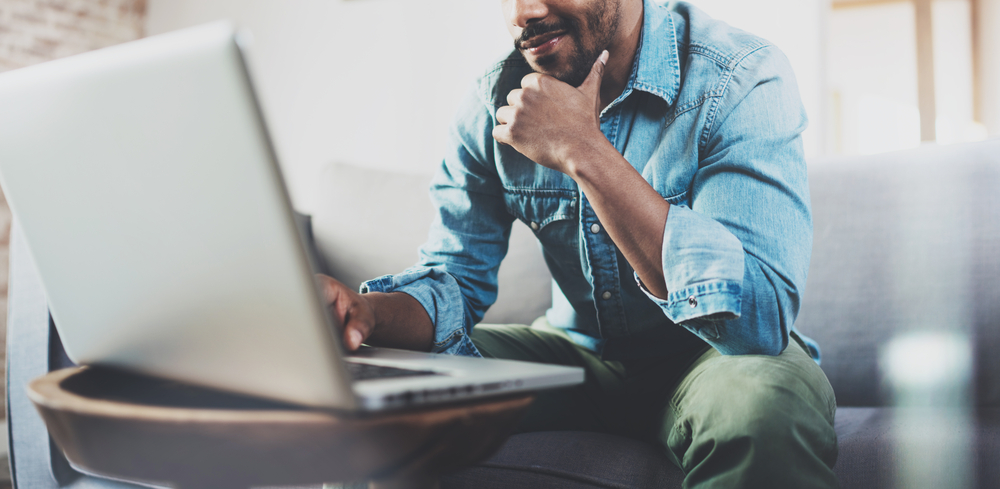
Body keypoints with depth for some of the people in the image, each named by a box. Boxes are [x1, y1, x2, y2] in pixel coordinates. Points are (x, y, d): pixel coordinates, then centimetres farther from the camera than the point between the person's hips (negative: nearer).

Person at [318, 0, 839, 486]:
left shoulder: (743, 81, -22)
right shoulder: (495, 101, -6)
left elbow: (758, 317, -34)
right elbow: (454, 281, -2)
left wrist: (584, 152, -35)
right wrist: (370, 312, -27)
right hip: (576, 354, 4)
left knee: (761, 404, -37)